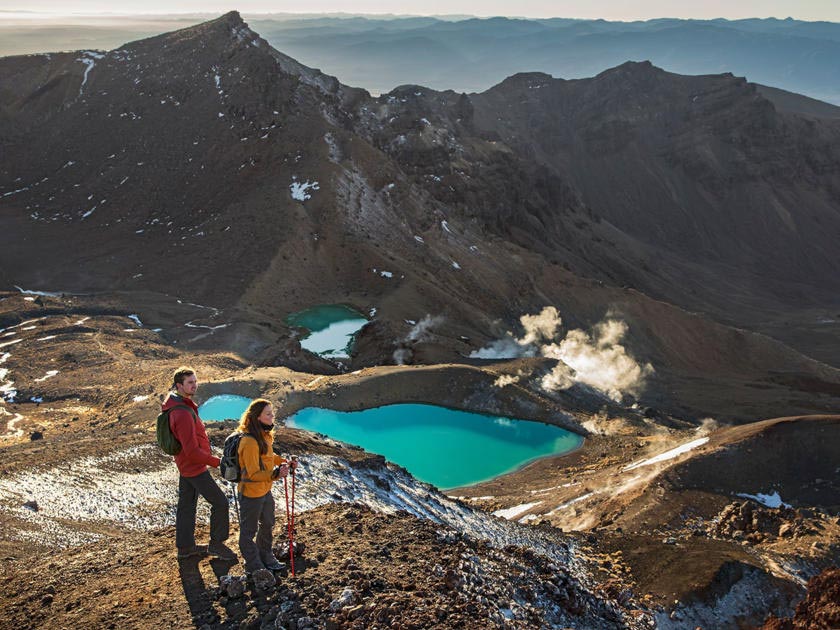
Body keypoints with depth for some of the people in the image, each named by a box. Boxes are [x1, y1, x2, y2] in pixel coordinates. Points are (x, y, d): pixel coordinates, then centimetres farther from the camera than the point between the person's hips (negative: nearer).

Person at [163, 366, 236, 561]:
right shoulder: (183, 413, -29)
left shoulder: (176, 404, 4)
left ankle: (185, 547, 31)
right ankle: (216, 544, 11)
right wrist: (217, 462, -21)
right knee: (220, 502, -1)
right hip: (195, 467, -10)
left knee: (186, 504, 18)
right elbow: (192, 451, -30)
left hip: (185, 464, 10)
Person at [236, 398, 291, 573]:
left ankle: (266, 557, 47)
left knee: (267, 525, 26)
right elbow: (253, 474, -31)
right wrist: (275, 474, -43)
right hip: (251, 494, -10)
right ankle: (253, 566, 30)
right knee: (249, 531, 12)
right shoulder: (249, 442, -31)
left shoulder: (263, 435, -1)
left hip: (265, 491, 10)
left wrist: (282, 461, 3)